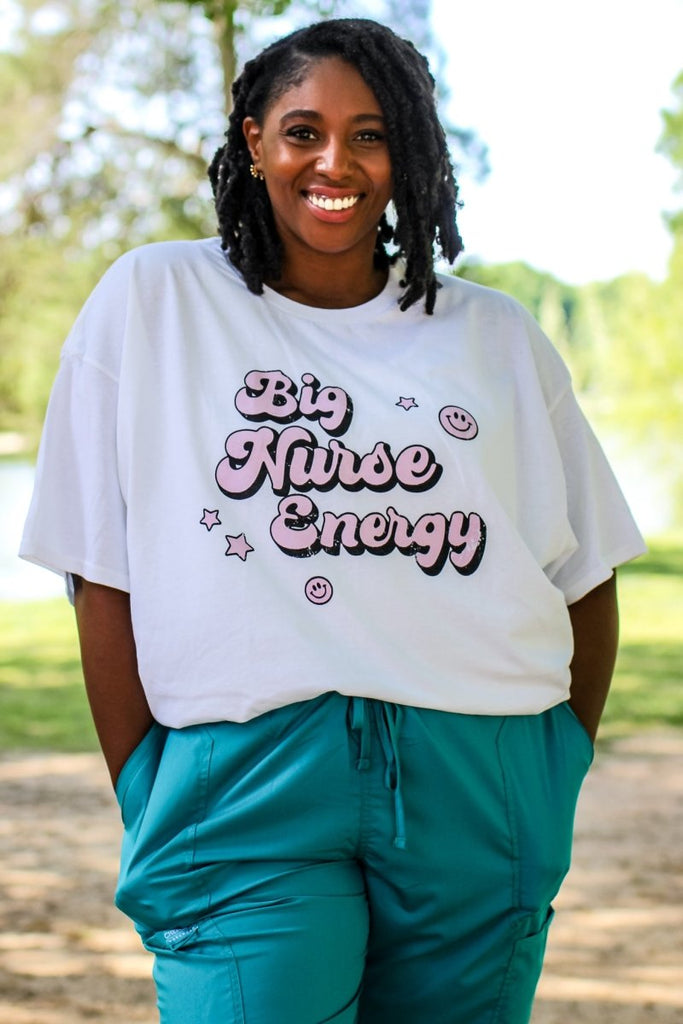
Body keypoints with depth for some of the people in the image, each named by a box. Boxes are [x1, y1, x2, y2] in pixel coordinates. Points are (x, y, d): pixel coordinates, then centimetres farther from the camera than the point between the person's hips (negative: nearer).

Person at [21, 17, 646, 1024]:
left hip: (475, 786, 3)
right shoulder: (151, 301, 5)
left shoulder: (496, 337, 11)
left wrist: (557, 776, 8)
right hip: (246, 783, -2)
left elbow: (586, 578, 16)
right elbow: (103, 576, 2)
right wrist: (146, 804, -2)